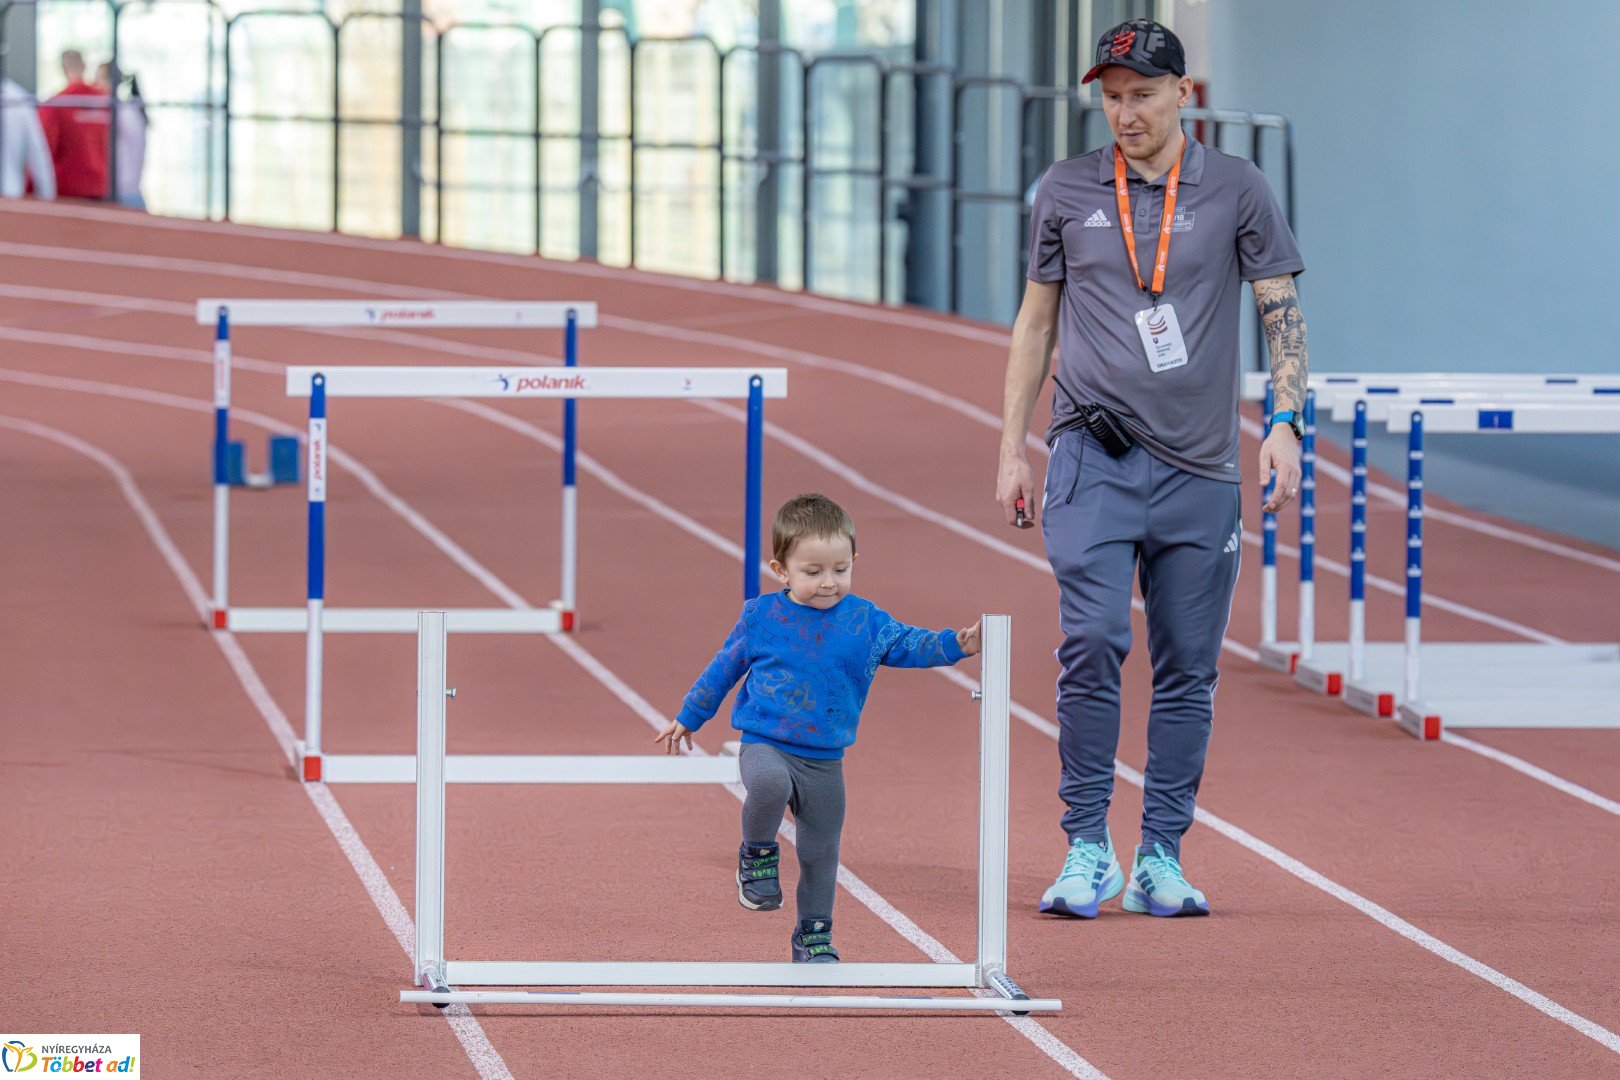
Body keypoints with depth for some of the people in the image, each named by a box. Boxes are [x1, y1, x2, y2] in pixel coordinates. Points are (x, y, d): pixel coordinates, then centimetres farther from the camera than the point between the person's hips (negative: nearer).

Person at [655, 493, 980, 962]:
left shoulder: (865, 622, 0)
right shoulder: (761, 616, -1)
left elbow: (909, 644, -6)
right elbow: (724, 668, 11)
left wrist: (956, 644, -26)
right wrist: (688, 719, 21)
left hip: (824, 759, 2)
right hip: (766, 743, -2)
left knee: (821, 853, 6)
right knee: (769, 783, -36)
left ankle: (814, 934, 25)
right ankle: (758, 854, -8)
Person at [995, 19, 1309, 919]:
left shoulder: (1236, 191, 5)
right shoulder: (1066, 191, 8)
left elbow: (1282, 310, 6)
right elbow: (1036, 319, 14)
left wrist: (1285, 422, -8)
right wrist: (1013, 449, 10)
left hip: (1199, 470, 1)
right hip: (1093, 458, 0)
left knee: (1187, 671, 2)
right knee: (1093, 643, -14)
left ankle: (1160, 861, 9)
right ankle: (1087, 852, -7)